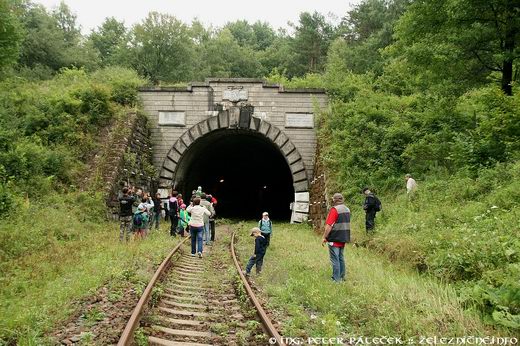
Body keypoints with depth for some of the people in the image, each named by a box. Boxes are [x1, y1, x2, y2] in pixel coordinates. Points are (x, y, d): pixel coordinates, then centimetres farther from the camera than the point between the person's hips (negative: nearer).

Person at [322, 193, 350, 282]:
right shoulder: (347, 209, 10)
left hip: (335, 239, -8)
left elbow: (329, 225, -20)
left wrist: (324, 237, -13)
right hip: (343, 238, 8)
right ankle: (342, 277, 25)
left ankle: (336, 280, 1)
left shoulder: (334, 209, -17)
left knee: (335, 259, -2)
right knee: (341, 258, 18)